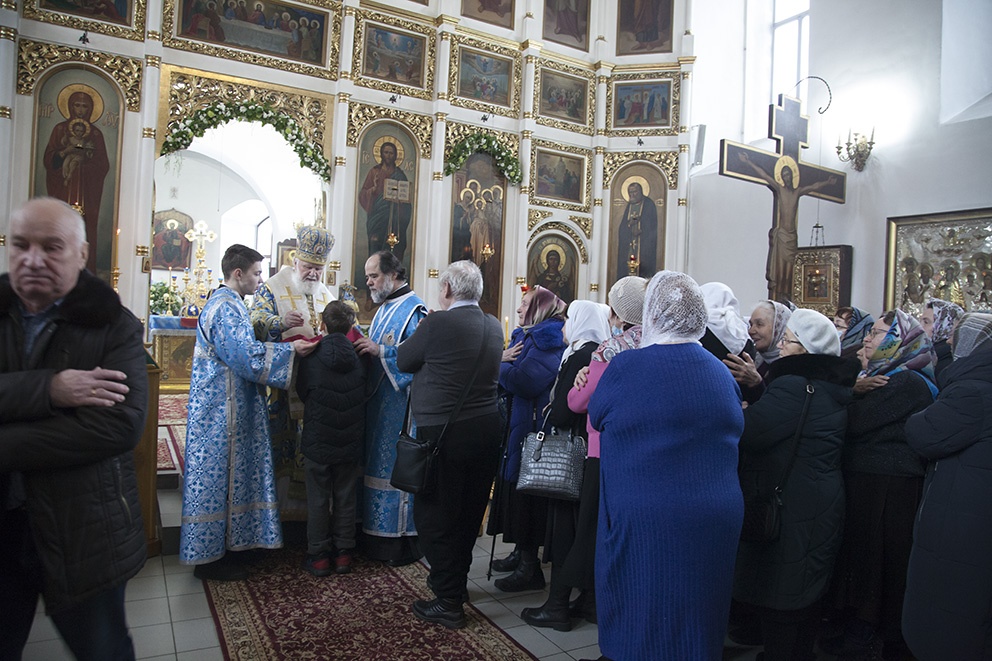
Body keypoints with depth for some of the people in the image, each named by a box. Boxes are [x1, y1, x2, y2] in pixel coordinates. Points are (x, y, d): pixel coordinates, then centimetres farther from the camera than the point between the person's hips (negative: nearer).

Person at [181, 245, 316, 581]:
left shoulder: (227, 303, 15)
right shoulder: (225, 308, -18)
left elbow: (241, 348, 18)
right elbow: (247, 357, -23)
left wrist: (284, 343, 10)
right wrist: (289, 349, -16)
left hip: (226, 407, 10)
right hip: (222, 410, -10)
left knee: (223, 474, 15)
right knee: (218, 475, -1)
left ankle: (216, 547, 26)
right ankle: (209, 557, 11)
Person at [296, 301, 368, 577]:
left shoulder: (311, 361, -13)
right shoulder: (360, 361, -7)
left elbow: (302, 393, 1)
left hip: (317, 444, -2)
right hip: (351, 445, 2)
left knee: (318, 500, 10)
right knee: (346, 499, 14)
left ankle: (318, 556, 19)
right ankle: (343, 553, 23)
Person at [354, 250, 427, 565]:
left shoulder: (414, 309, -13)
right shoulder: (384, 308, 16)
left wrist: (380, 351, -23)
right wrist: (365, 347, 2)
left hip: (401, 405, -9)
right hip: (378, 402, 9)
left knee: (398, 466, -2)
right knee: (377, 465, 14)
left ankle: (403, 540, 11)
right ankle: (377, 534, 26)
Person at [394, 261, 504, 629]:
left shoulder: (437, 323, -16)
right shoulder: (494, 326, 3)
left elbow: (403, 361, -4)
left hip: (443, 433, -7)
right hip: (486, 429, 7)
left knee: (435, 515, 6)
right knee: (468, 513, 20)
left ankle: (448, 604, 13)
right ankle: (456, 582, 38)